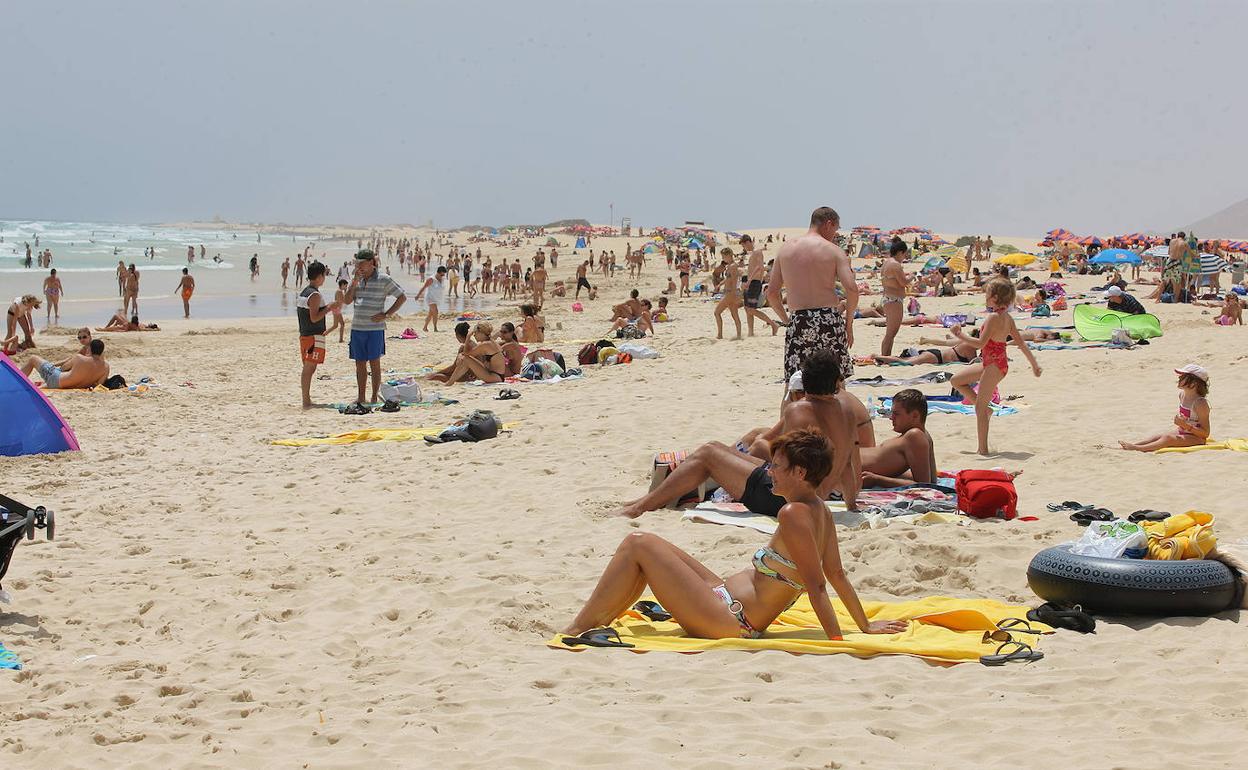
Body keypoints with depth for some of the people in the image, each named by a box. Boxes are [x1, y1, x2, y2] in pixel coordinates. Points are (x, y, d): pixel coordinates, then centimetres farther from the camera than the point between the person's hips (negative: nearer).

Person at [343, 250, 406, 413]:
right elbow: (348, 300, 5)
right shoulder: (356, 279, 11)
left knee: (374, 363, 0)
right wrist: (354, 283, -7)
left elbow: (402, 297, -1)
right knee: (360, 364, 9)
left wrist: (386, 314, -7)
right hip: (357, 327, 5)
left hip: (375, 328, -5)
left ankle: (374, 398, 6)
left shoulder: (383, 280, -4)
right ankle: (360, 397, 17)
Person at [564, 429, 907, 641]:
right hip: (727, 602, 10)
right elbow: (837, 574, 11)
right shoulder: (820, 510, 7)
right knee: (640, 544, 16)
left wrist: (837, 640, -22)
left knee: (638, 545, -8)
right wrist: (866, 626, 20)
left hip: (727, 622, -10)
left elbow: (817, 585, -22)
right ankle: (595, 624, 18)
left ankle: (578, 630, -4)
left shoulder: (793, 514, -21)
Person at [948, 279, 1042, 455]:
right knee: (956, 380, 17)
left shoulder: (994, 317, -20)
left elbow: (980, 344, -24)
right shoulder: (1007, 317, 7)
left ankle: (983, 449, 0)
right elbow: (1021, 343, 10)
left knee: (980, 407, -3)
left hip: (994, 366, -9)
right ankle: (985, 407, 17)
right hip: (993, 364, 9)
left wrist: (960, 335, -16)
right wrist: (1034, 364, 15)